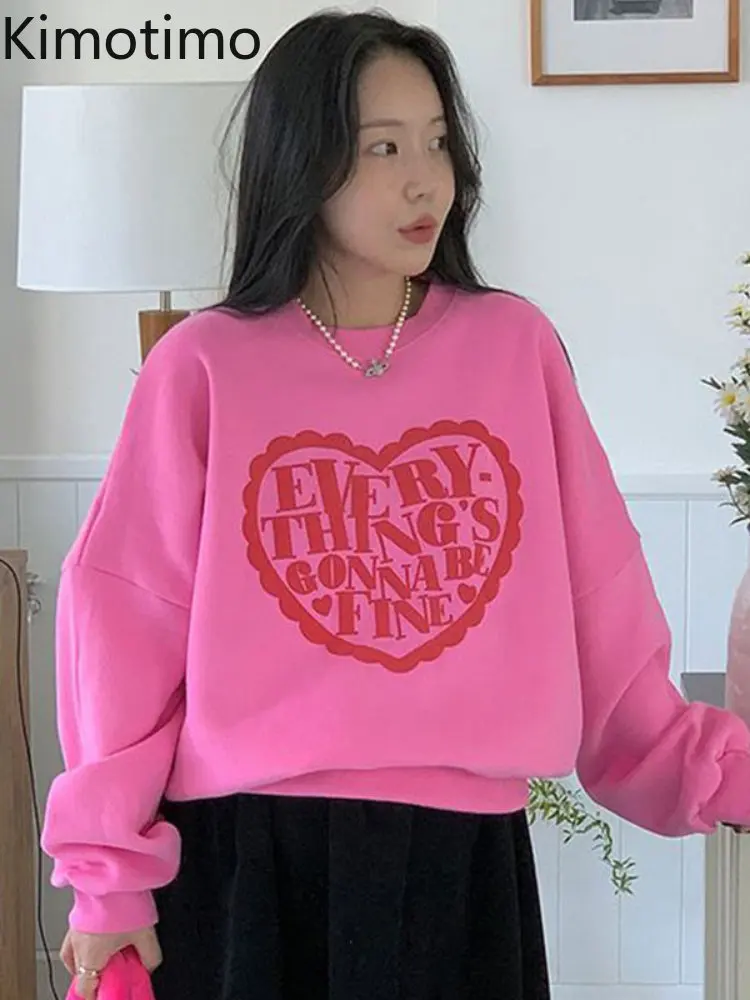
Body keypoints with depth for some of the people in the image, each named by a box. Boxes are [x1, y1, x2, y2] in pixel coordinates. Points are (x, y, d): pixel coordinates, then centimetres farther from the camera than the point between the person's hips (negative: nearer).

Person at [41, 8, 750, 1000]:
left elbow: (599, 607, 3)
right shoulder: (204, 368, -3)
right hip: (248, 858, -1)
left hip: (462, 854, 2)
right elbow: (127, 619, -3)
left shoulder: (515, 346, 2)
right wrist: (109, 873, -4)